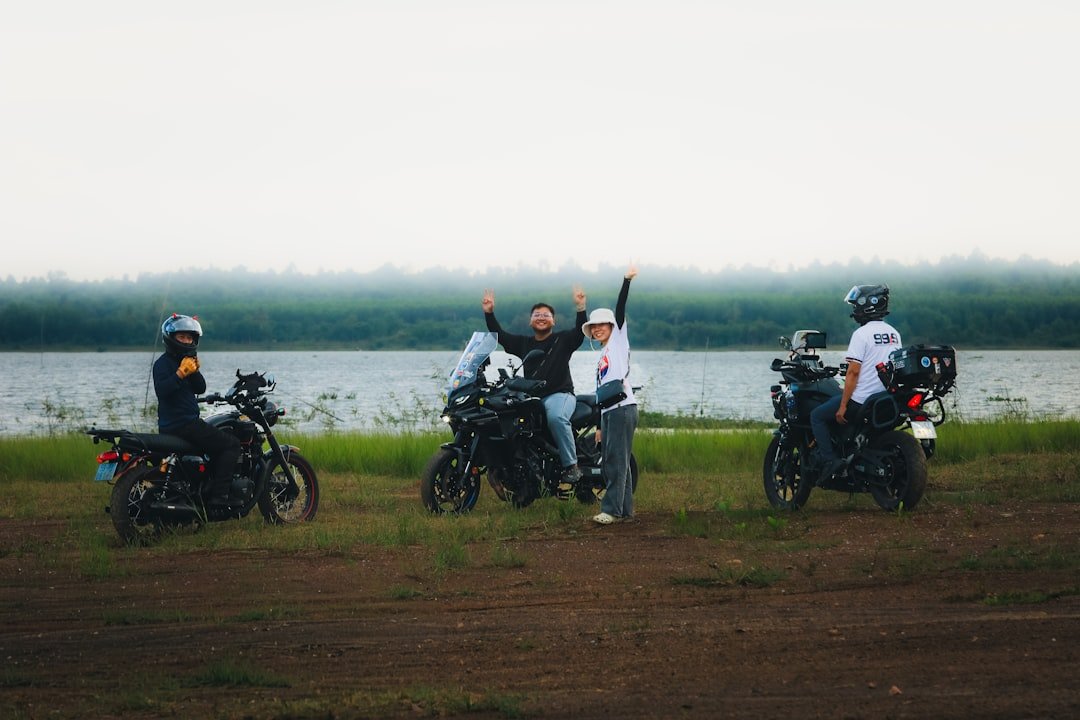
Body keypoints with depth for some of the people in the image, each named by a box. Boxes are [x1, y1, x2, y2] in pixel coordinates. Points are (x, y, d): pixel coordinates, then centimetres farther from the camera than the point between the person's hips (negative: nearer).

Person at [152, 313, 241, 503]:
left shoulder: (185, 360, 16)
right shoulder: (163, 363, -12)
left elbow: (200, 388, 10)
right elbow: (162, 390, -29)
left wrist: (194, 371, -6)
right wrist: (181, 373, -34)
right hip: (181, 423, -10)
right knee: (232, 445, -10)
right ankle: (219, 495, -17)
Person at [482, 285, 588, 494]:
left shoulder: (563, 340, 7)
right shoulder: (523, 343, 20)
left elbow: (579, 333, -10)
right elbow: (499, 335, 17)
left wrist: (581, 308, -22)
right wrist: (489, 313, 8)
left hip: (560, 394, -5)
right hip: (531, 397, 5)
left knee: (556, 416, -38)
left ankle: (571, 467, -30)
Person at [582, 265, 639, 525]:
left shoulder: (619, 339, 5)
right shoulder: (602, 357, 25)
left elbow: (620, 311, -9)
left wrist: (627, 281, -18)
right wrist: (600, 426, 23)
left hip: (622, 408, -9)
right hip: (607, 412, 9)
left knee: (616, 461, -12)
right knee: (611, 462, 8)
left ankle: (612, 509, -16)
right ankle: (625, 510, 11)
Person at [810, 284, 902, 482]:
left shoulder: (862, 334, -15)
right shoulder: (894, 333, 10)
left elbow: (853, 371, -19)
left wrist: (843, 406, -16)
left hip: (861, 399, -8)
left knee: (817, 416, 6)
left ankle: (829, 461, -10)